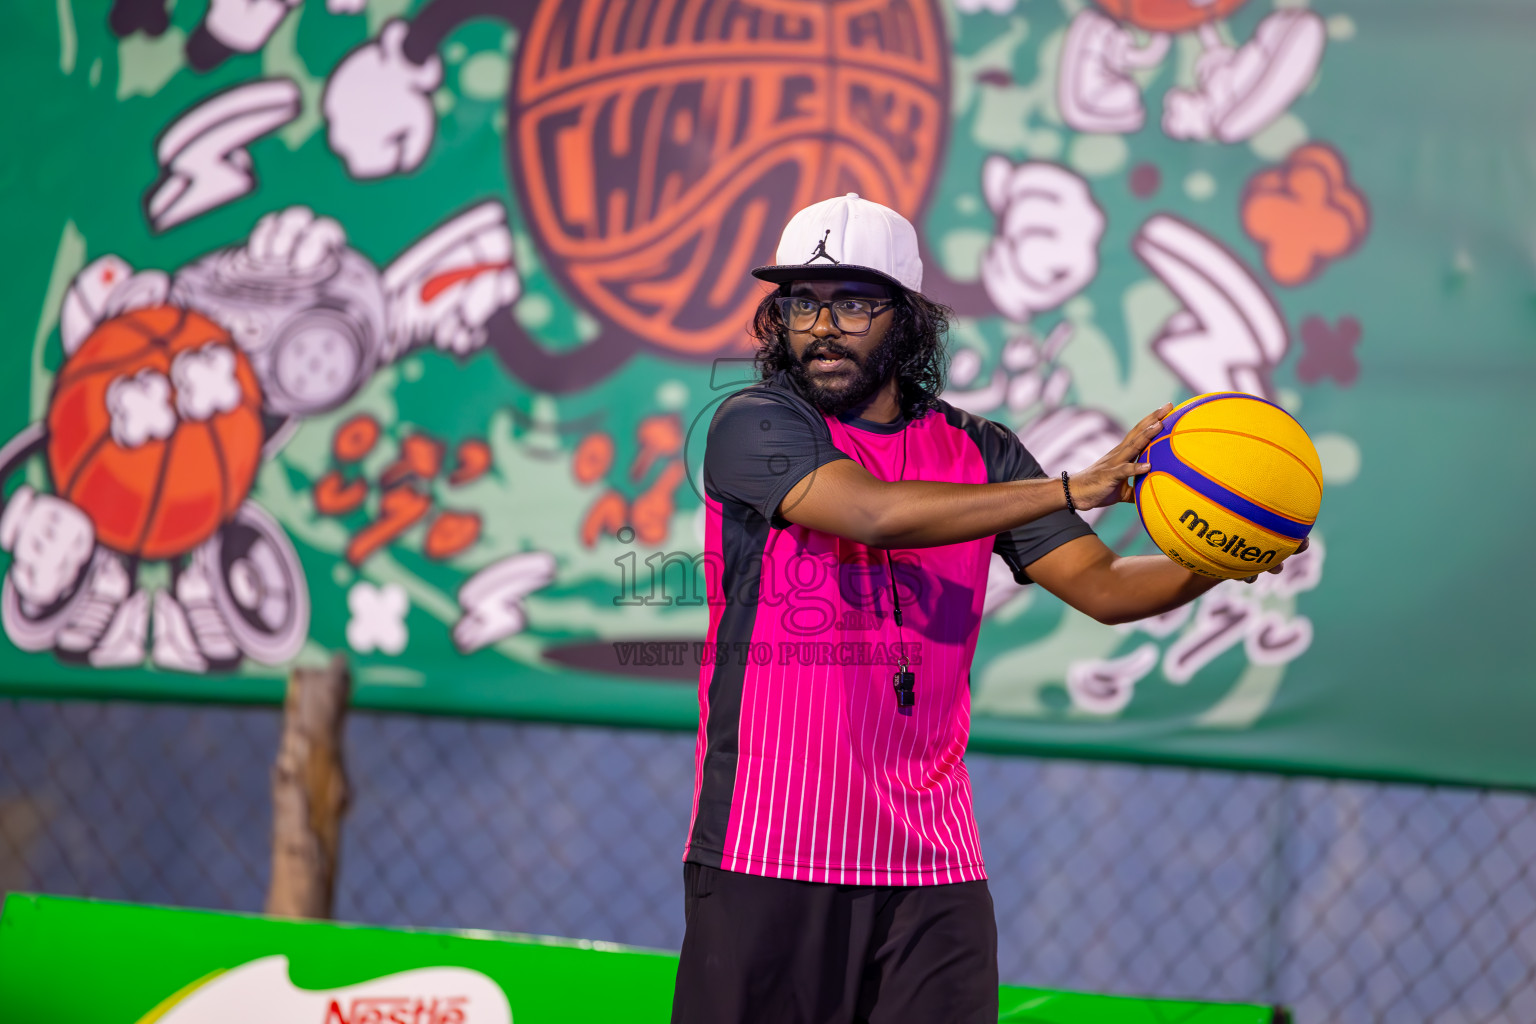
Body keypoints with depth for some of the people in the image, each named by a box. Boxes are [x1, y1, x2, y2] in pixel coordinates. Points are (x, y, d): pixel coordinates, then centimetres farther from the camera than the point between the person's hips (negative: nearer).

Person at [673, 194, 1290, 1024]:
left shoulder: (977, 452, 10)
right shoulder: (753, 427, -3)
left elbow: (1101, 586, 4)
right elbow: (876, 513, -20)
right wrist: (1077, 489, -23)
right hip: (766, 854, -3)